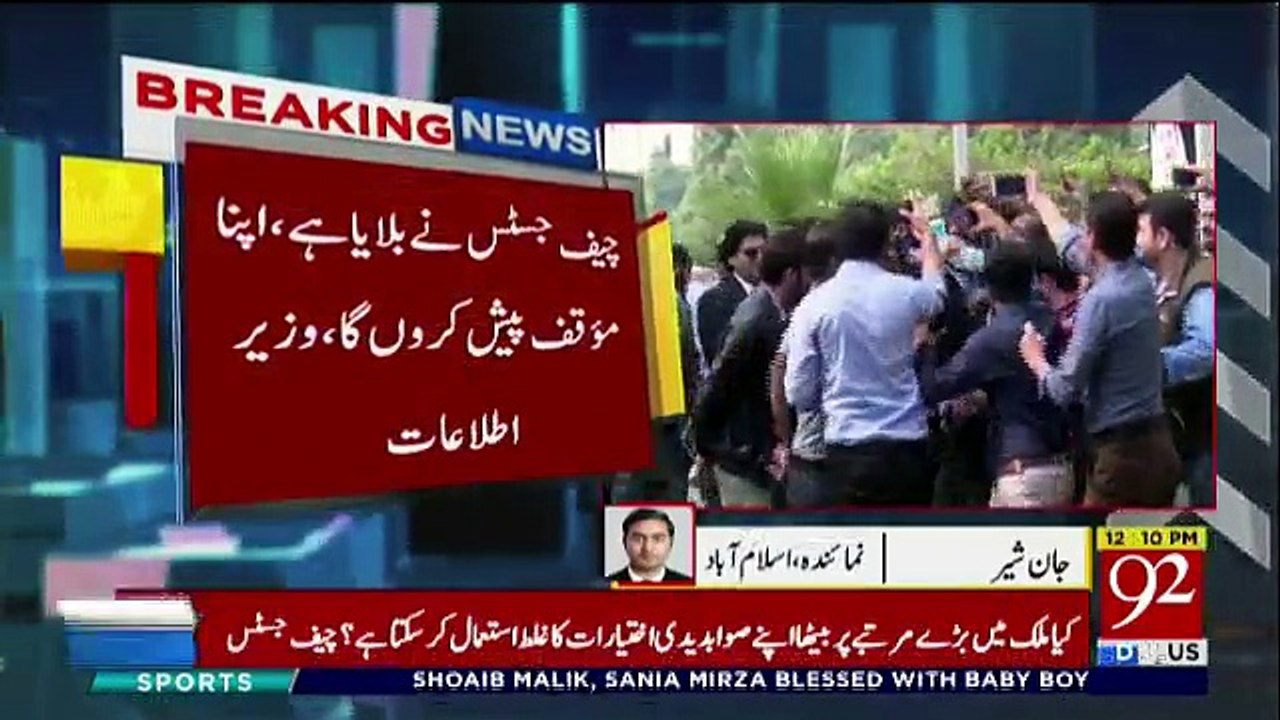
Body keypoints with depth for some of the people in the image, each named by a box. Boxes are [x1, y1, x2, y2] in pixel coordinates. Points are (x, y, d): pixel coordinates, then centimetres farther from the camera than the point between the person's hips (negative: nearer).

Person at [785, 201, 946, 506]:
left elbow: (799, 394, -3)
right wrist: (928, 237, 46)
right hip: (907, 449, 1)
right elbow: (935, 289, 28)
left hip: (848, 452, -1)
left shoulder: (814, 304, -5)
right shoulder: (906, 293, 0)